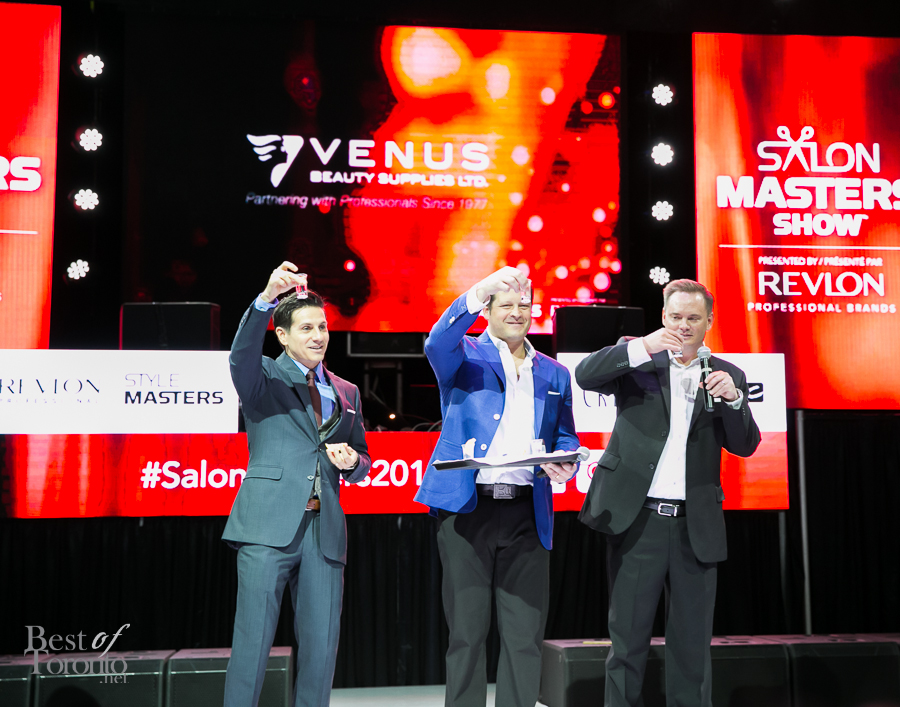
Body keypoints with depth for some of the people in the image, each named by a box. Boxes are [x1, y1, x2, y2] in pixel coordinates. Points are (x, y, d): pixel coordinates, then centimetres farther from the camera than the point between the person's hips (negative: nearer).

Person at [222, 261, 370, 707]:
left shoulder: (346, 393, 20)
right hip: (269, 525, -4)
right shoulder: (264, 378, 7)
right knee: (253, 640, -4)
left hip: (324, 530, 4)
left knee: (322, 644, 5)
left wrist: (352, 461, 0)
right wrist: (266, 299, -33)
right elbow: (241, 355, -17)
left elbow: (362, 461, 25)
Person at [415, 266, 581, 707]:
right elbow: (437, 344, -18)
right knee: (467, 630, 4)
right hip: (466, 508, -3)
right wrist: (478, 293, -30)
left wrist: (564, 464, -3)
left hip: (527, 513, 3)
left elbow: (565, 437, 20)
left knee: (525, 633, 5)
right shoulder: (465, 356, 6)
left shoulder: (554, 374, 18)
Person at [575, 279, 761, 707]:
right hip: (636, 519, -2)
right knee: (627, 639, 6)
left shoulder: (728, 376, 10)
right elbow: (585, 375, -12)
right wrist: (644, 346, -22)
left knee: (692, 643, 10)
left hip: (695, 527, 2)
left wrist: (733, 398, -14)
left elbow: (745, 446, 4)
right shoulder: (639, 362, 4)